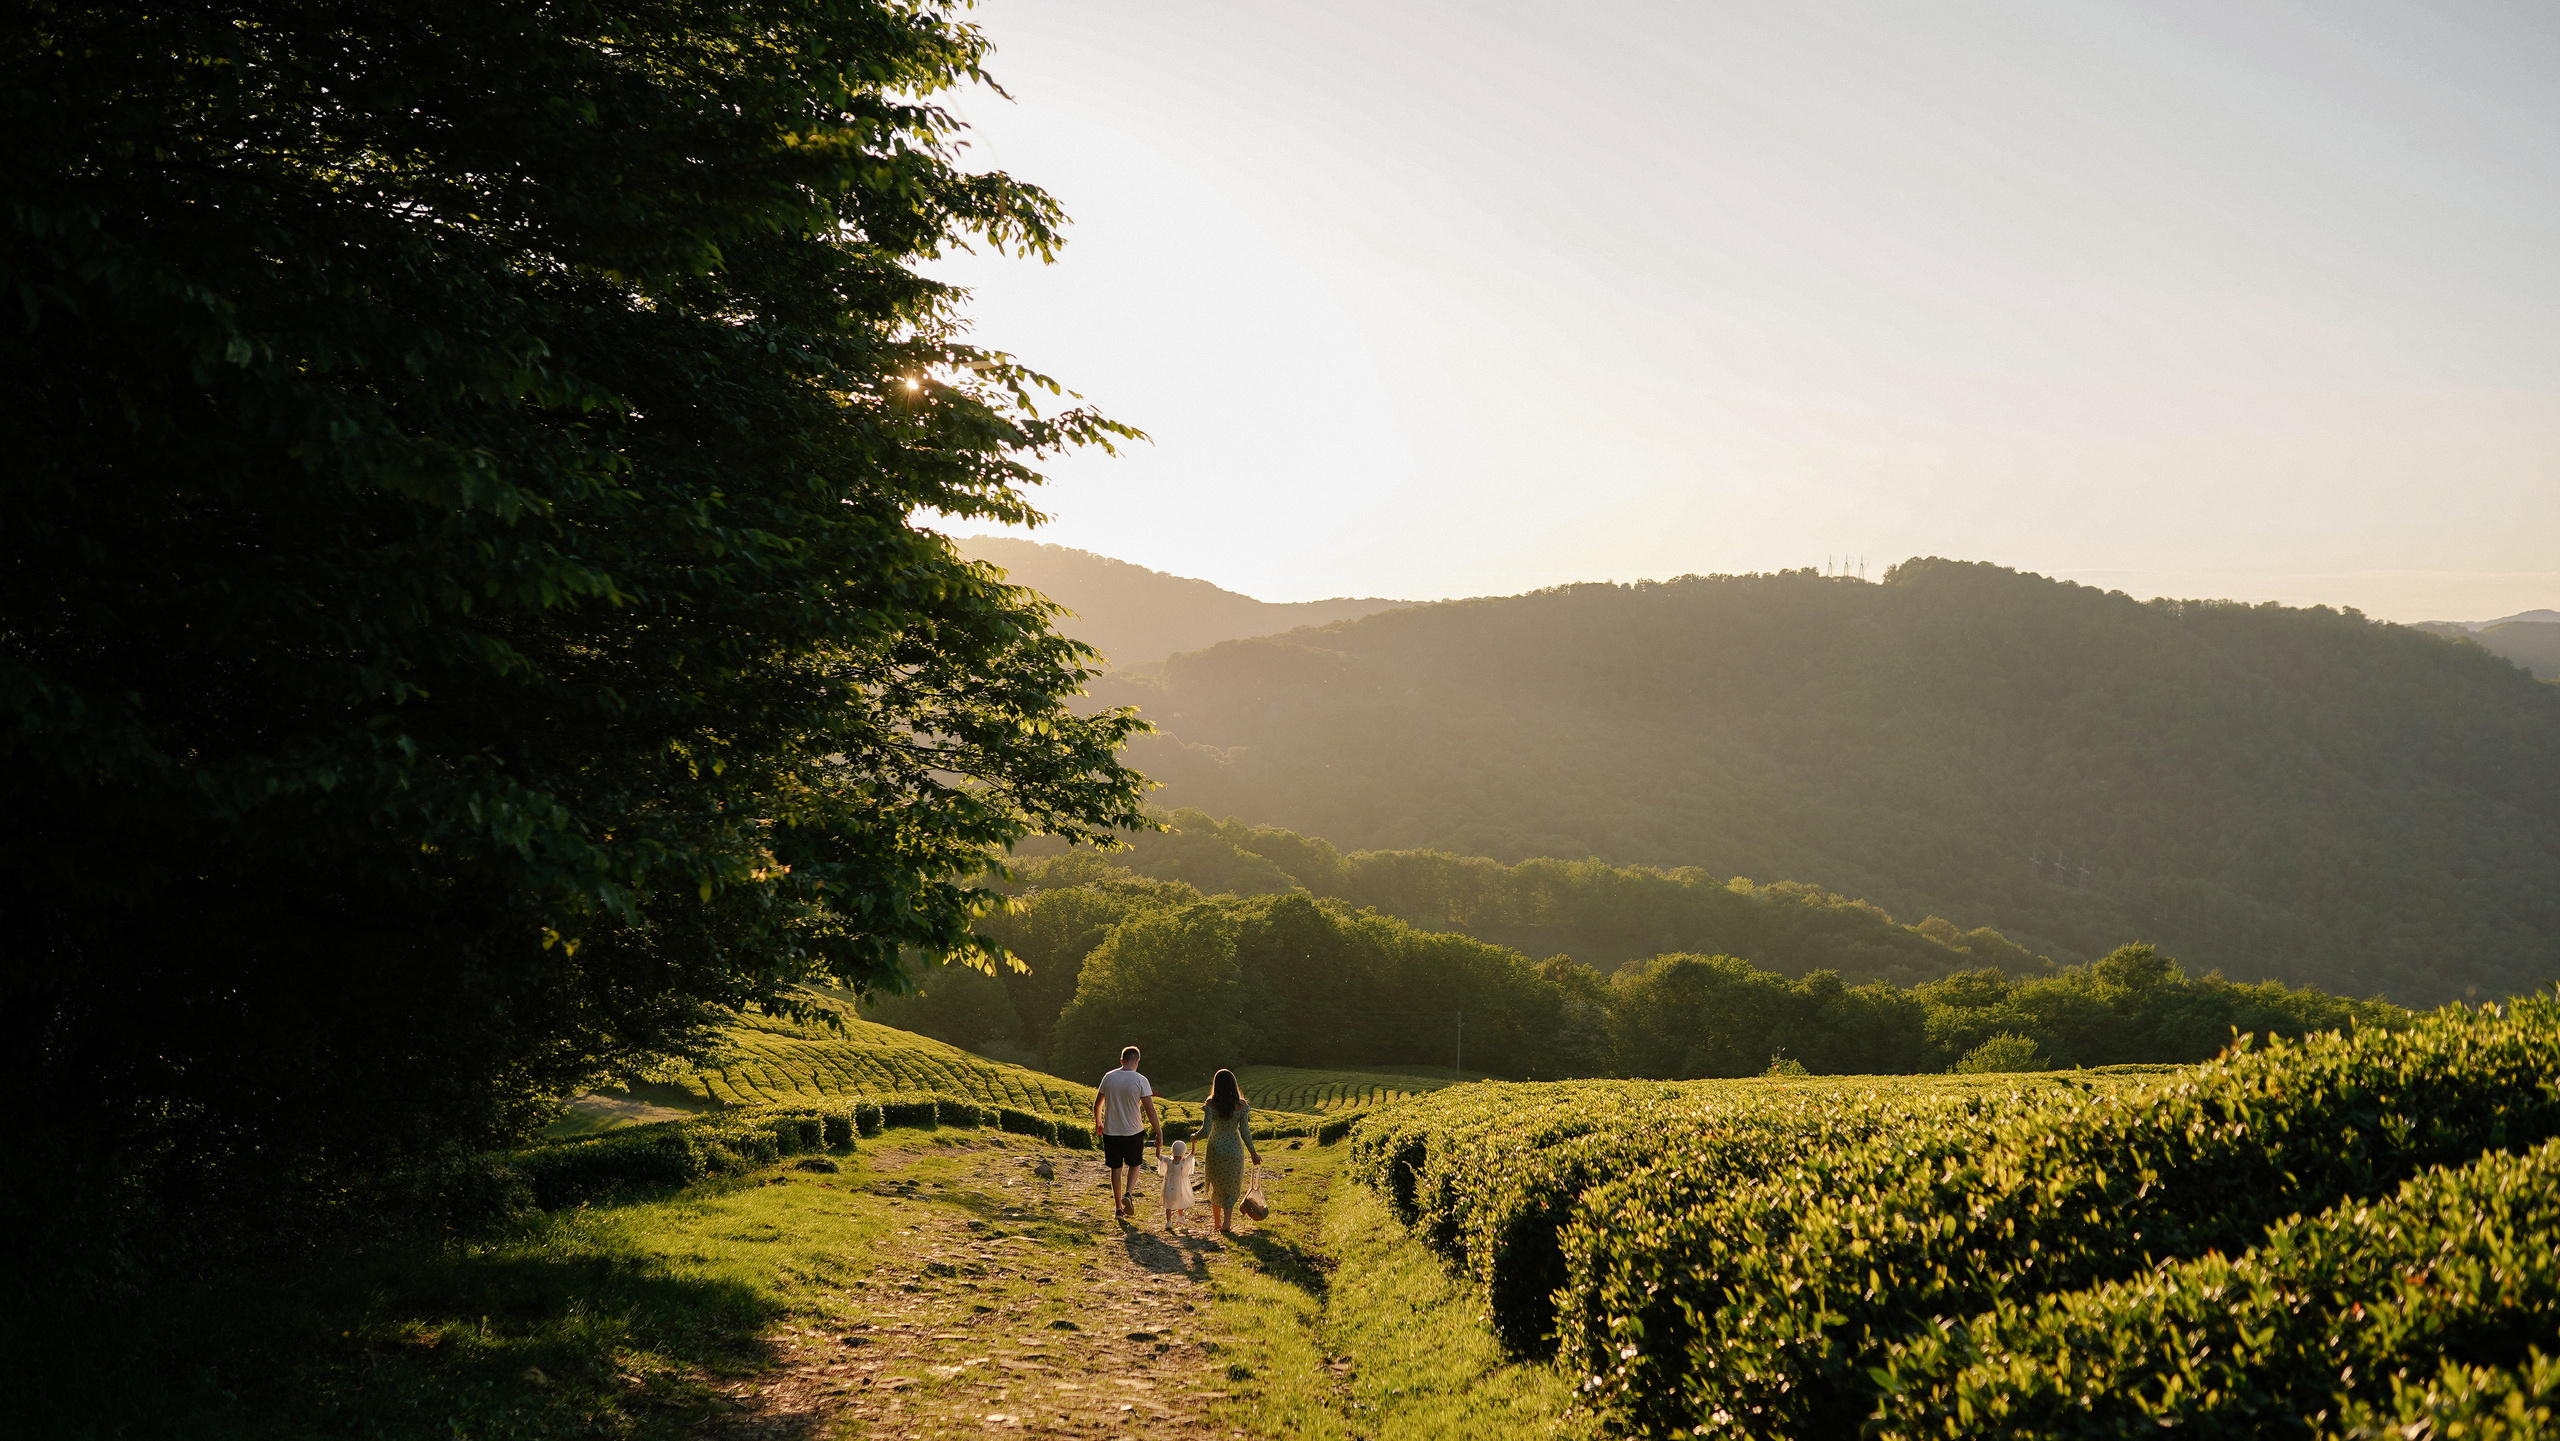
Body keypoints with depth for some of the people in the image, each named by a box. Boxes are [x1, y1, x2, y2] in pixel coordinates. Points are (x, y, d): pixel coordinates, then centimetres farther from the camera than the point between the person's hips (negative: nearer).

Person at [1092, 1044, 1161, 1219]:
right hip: (1134, 1132, -2)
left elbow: (1097, 1104, 11)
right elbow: (1150, 1111, -13)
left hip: (1111, 1132, 2)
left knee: (1116, 1168, 13)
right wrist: (1159, 1134, -6)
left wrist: (1098, 1123, 28)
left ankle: (1118, 1206, 16)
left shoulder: (1108, 1078, -2)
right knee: (1134, 1165, 19)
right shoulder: (1140, 1080, -12)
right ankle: (1128, 1194, -3)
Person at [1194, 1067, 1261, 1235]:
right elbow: (1245, 1132, -8)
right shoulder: (1241, 1106, -10)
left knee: (1215, 1187, 20)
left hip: (1214, 1150, 0)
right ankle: (1226, 1225, 0)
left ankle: (1217, 1224, 26)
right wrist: (1253, 1153, 3)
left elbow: (1205, 1131, -17)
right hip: (1234, 1151, 0)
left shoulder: (1211, 1105, -13)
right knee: (1231, 1189, 14)